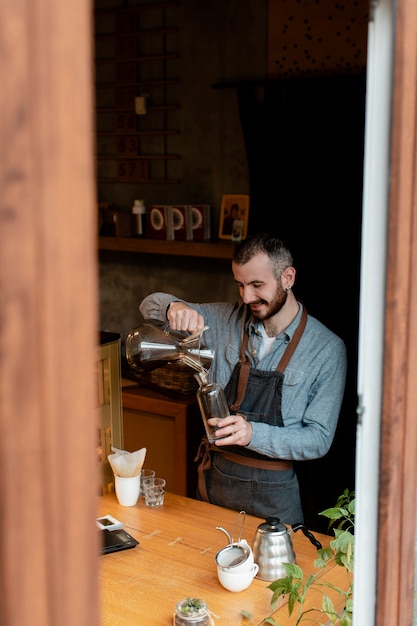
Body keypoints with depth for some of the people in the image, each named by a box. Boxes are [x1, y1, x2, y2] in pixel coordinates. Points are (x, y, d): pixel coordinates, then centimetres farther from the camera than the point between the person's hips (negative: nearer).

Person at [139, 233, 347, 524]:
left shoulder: (327, 348, -11)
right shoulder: (227, 320, -2)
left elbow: (319, 439, -13)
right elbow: (151, 305, 5)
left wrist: (253, 433, -29)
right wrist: (174, 307, -19)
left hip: (273, 493, -3)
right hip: (214, 477, 3)